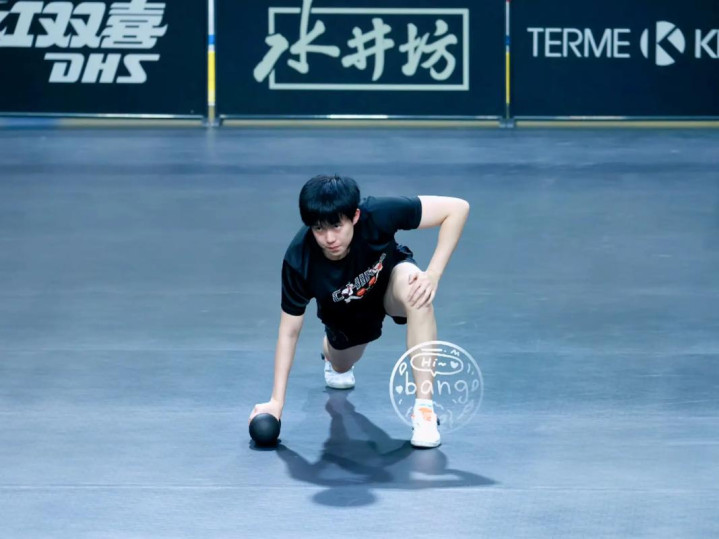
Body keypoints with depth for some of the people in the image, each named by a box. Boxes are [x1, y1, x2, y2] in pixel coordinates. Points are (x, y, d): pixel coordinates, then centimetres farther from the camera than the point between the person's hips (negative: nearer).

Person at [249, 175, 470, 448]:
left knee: (415, 293, -37)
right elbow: (289, 331, -22)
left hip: (390, 277, -2)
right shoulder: (299, 262, -36)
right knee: (341, 367, 23)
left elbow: (458, 208, -35)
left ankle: (424, 409, -29)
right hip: (346, 312, 2)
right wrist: (277, 401, -23)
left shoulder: (378, 214, -40)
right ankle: (330, 352, 64)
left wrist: (433, 274, -41)